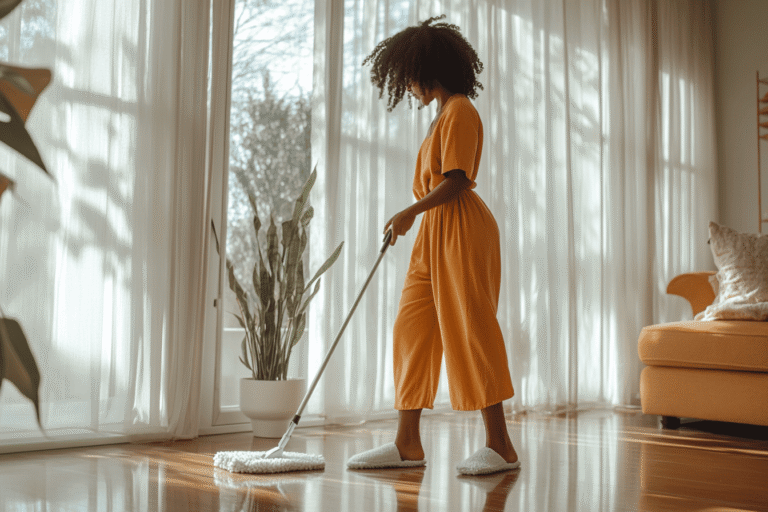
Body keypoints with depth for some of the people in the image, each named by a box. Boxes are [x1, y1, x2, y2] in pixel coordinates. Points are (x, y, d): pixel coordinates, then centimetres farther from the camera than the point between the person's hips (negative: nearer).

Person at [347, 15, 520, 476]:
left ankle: (501, 446, 0)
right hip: (435, 233, 10)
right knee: (412, 329, 6)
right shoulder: (444, 113, 20)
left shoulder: (460, 110, -10)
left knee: (470, 330, -8)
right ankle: (408, 444, 9)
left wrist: (411, 212, -12)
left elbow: (456, 181, -19)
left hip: (461, 230, -10)